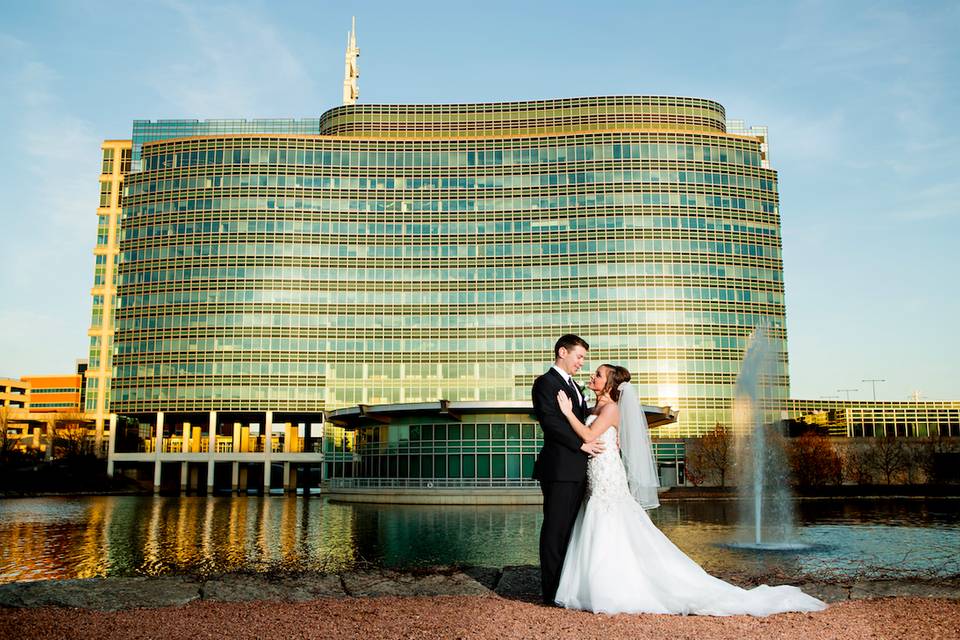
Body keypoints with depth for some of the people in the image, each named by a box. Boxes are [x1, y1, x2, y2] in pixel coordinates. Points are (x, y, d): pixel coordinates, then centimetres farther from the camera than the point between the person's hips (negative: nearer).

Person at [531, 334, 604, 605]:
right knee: (555, 529, -4)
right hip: (559, 468, -9)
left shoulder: (574, 386, 21)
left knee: (569, 529, 13)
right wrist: (581, 444, -16)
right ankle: (552, 591, 3)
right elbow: (550, 422, -18)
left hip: (576, 469, 9)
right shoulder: (546, 382, -7)